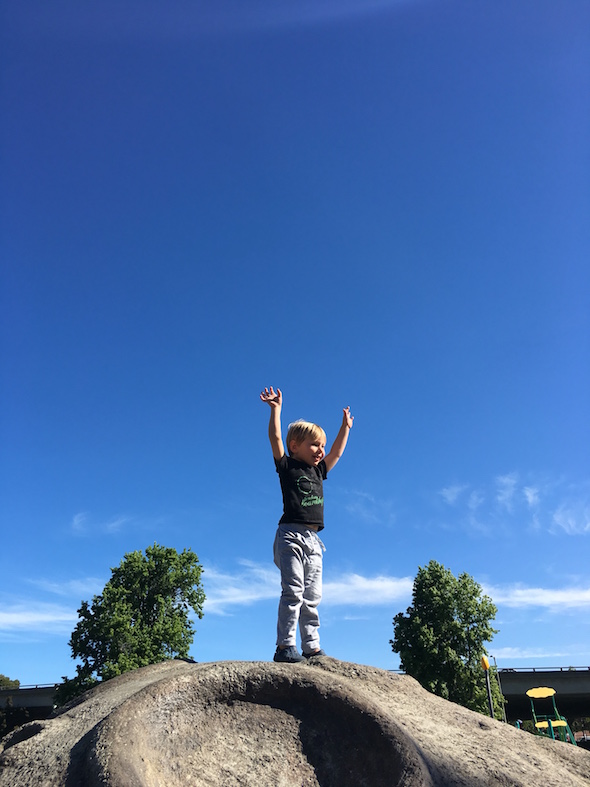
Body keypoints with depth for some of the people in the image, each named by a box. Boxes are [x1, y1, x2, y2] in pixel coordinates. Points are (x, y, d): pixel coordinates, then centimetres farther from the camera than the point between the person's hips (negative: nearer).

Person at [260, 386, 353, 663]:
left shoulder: (318, 471, 19)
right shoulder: (287, 466, 3)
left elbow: (337, 451, 30)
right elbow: (275, 439, -8)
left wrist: (346, 426, 33)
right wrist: (276, 409, -13)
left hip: (313, 540, 6)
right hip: (290, 535, -6)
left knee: (312, 595, 6)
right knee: (293, 590, -13)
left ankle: (311, 647, 10)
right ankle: (285, 645, -9)